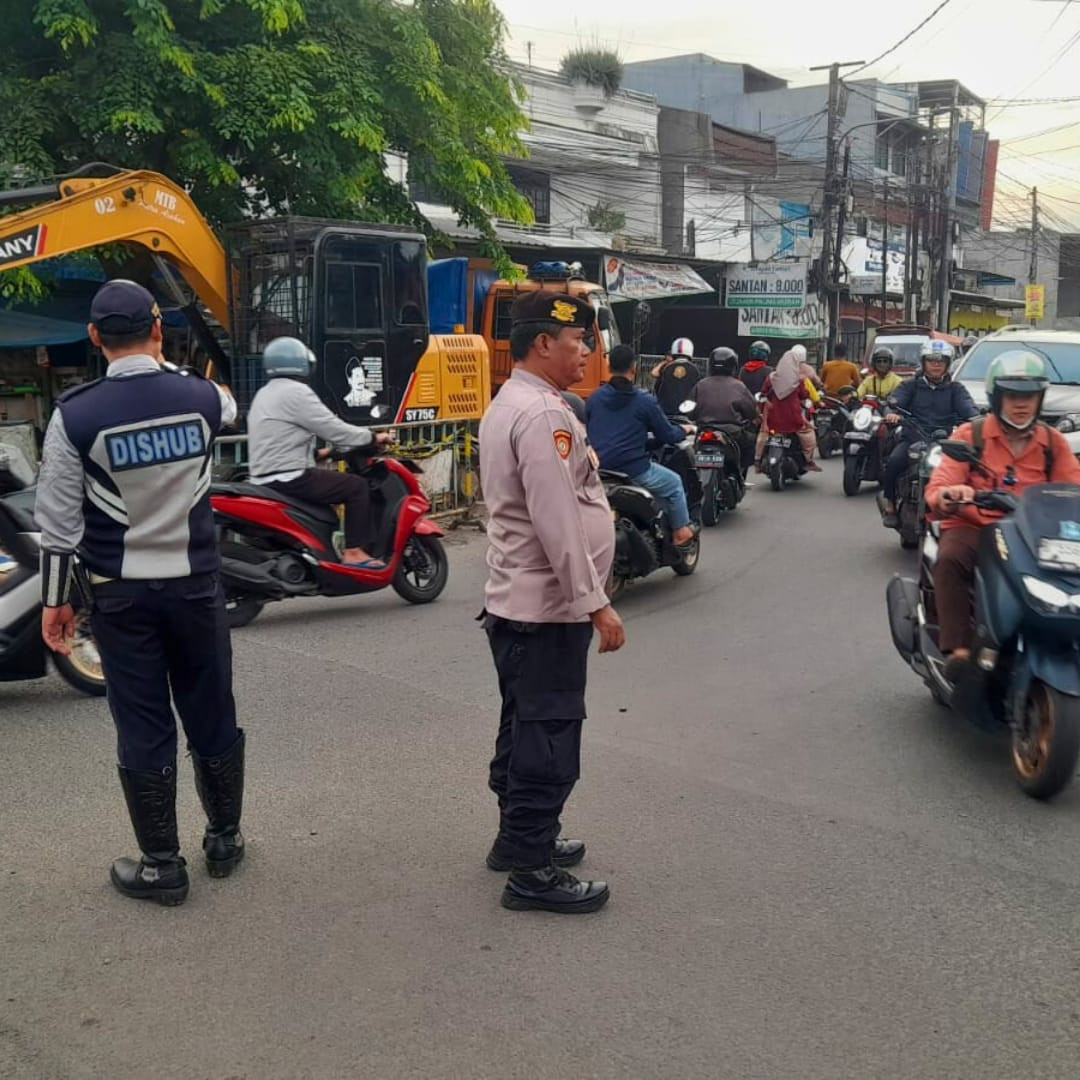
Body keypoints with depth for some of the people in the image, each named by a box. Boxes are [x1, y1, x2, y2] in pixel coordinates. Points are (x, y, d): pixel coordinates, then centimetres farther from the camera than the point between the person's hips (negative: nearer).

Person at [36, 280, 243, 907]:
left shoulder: (75, 415, -11)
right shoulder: (202, 397, -5)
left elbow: (59, 522, -8)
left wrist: (55, 601, 4)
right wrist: (162, 365, 30)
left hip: (119, 594, -2)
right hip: (196, 584, 2)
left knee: (144, 729, 6)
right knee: (212, 714, 15)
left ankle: (163, 866, 16)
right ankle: (226, 839, 30)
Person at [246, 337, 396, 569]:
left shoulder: (263, 395, 19)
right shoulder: (295, 392, -13)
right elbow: (333, 428, -15)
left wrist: (316, 453, 27)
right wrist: (373, 437, -4)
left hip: (265, 479, 10)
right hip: (288, 479, -10)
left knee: (327, 484, 31)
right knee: (357, 487, -8)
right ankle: (354, 552, -10)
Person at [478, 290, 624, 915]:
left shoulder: (509, 405, 15)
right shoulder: (542, 414, -19)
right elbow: (558, 522, -25)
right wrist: (595, 603, -22)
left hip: (518, 600, 11)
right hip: (548, 607, -11)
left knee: (525, 727, 19)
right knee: (549, 735, -4)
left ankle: (520, 835, 32)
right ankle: (532, 870, 4)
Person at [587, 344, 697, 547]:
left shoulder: (594, 399, 6)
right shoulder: (645, 400, -5)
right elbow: (668, 436, -1)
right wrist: (684, 430, 23)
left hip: (598, 470, 5)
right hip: (633, 470, -5)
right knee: (674, 483, 22)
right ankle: (680, 531, 26)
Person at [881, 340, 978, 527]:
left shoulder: (955, 389, 16)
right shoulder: (911, 386, 14)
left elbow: (967, 407, -1)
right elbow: (893, 401, -2)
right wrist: (891, 412, -28)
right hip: (913, 438, -1)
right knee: (894, 462, -30)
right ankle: (890, 506, -10)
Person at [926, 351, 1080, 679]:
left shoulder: (1053, 442, 14)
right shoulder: (970, 435, 5)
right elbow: (937, 488, -7)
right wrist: (947, 497, -32)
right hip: (974, 527, -2)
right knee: (950, 559, -36)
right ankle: (958, 649, -37)